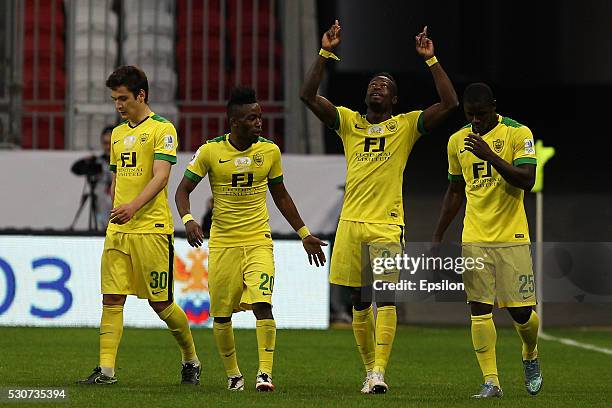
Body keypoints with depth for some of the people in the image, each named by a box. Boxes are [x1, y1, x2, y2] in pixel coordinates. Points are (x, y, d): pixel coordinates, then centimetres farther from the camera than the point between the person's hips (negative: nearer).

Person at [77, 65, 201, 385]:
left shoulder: (162, 129, -5)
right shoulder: (117, 133, 17)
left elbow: (160, 176, -17)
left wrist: (134, 206, -31)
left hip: (152, 228, -6)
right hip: (118, 230, 6)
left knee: (161, 303, 0)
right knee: (112, 299, -4)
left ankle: (190, 359, 21)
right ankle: (106, 369, -6)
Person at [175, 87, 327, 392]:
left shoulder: (270, 151, 1)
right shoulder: (210, 152, -6)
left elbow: (280, 195, 14)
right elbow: (183, 189, 1)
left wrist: (304, 234, 16)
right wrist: (187, 220, -19)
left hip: (259, 241, 0)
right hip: (222, 244, 0)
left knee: (262, 304, -19)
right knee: (221, 316, 5)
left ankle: (265, 373, -17)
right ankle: (233, 374, 23)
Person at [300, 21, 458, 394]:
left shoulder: (407, 125, 6)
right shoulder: (348, 122, 12)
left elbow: (450, 103, -5)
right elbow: (309, 96, 3)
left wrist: (431, 59, -6)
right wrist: (325, 53, -4)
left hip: (388, 224, -3)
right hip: (352, 222, 3)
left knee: (387, 298, -15)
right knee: (360, 303, 7)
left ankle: (380, 371, -19)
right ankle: (370, 370, 18)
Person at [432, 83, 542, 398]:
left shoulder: (518, 133, -5)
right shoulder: (457, 141, 9)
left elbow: (527, 181, -16)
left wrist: (490, 155, -25)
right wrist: (437, 238, 18)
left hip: (512, 238, -3)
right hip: (474, 239, 3)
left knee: (521, 312, -2)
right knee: (479, 310, -6)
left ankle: (531, 357, 29)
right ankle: (491, 381, -4)